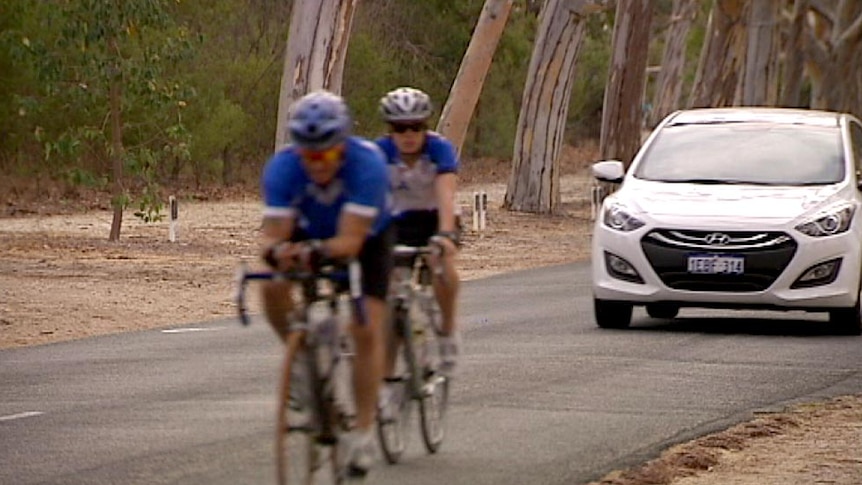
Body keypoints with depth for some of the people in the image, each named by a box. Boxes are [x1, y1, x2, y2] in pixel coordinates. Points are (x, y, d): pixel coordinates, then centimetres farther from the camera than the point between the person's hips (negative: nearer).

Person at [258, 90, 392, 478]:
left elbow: (350, 241, -43)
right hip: (310, 232, 2)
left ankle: (363, 432, -5)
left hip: (367, 235, -2)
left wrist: (316, 251, -63)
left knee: (367, 329, -14)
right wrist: (275, 250, -59)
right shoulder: (282, 168, -31)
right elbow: (272, 234, -36)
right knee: (273, 287, -26)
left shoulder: (367, 164, -38)